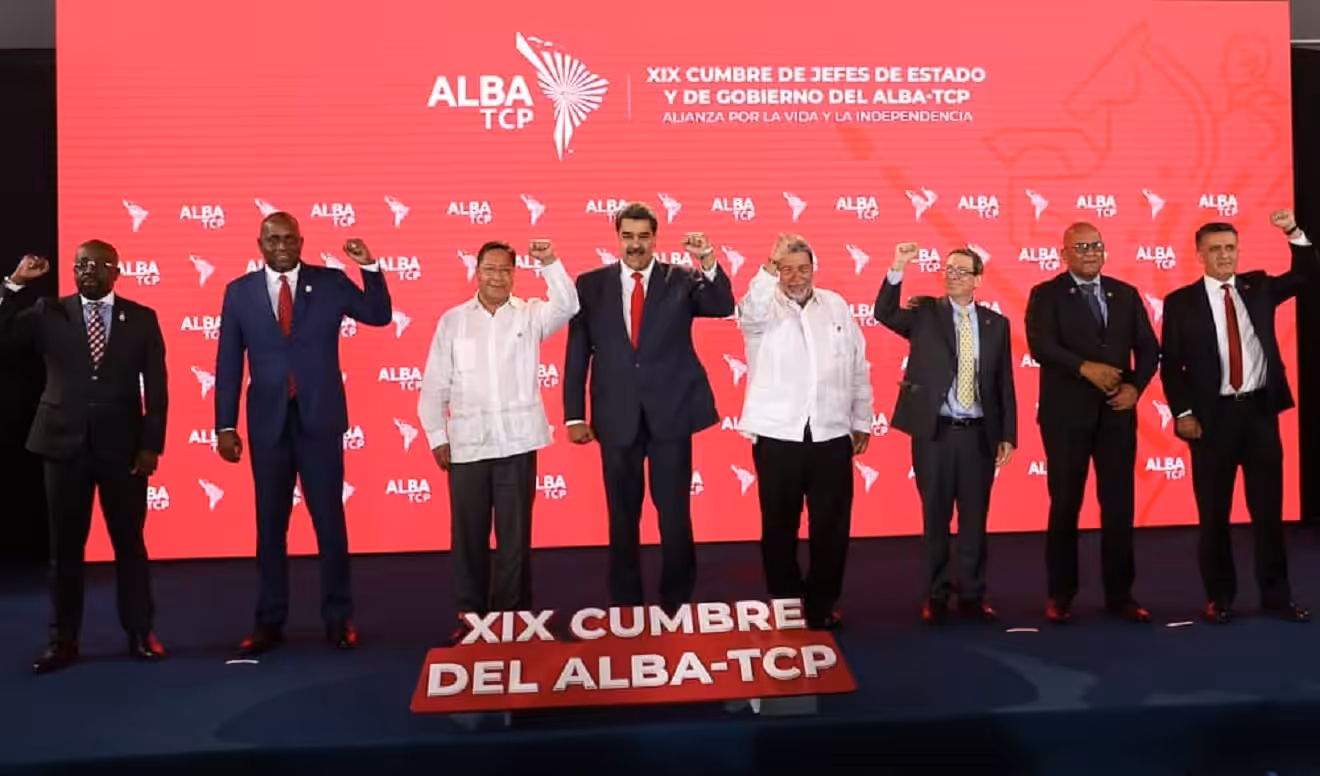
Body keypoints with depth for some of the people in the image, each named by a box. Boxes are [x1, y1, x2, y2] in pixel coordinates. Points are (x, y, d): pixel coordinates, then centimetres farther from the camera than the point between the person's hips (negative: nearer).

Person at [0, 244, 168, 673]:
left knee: (130, 542, 6)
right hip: (65, 443, 1)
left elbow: (156, 386, 0)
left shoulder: (141, 317, 3)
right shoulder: (48, 312, 7)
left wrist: (151, 444, -6)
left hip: (122, 445, -1)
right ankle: (63, 640, 18)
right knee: (65, 545, 8)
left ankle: (140, 633, 17)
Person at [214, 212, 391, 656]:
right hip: (268, 422, 1)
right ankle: (270, 621, 20)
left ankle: (338, 618, 15)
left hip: (320, 419, -1)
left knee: (330, 520, 5)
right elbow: (229, 363, 3)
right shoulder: (240, 291, 3)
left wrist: (369, 267, -14)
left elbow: (379, 316, -1)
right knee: (270, 524, 9)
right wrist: (225, 425, -1)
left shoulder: (330, 282, 1)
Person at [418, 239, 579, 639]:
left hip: (516, 442, -1)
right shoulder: (452, 320, 7)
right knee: (468, 535, 7)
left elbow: (567, 306, -15)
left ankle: (512, 615, 17)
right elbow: (435, 385, 7)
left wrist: (550, 263, -25)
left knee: (515, 535, 6)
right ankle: (470, 615, 20)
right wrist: (437, 436, 2)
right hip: (467, 444, 1)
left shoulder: (531, 315, 5)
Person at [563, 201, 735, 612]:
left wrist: (709, 262, -27)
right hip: (617, 417, 1)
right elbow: (577, 354, 3)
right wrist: (575, 415, -1)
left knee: (675, 513, 7)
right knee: (622, 516, 12)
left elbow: (723, 307, -13)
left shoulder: (681, 280, 2)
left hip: (670, 413, -1)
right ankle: (625, 604, 26)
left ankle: (678, 601, 23)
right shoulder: (591, 284, 4)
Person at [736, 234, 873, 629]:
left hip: (832, 435, 2)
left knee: (831, 526, 8)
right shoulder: (764, 307, 0)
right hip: (778, 435, -2)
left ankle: (822, 603, 24)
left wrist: (862, 421, 12)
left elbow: (858, 368, 12)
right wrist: (770, 267, -40)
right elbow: (750, 313, -26)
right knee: (780, 526, 8)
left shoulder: (836, 305, 9)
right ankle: (785, 605, 23)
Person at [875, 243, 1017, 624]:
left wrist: (1008, 434, 3)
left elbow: (1005, 384, 7)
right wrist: (897, 269, -28)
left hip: (979, 434, 2)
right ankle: (936, 596, 19)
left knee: (975, 518, 9)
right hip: (934, 432, -2)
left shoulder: (996, 323, 7)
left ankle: (972, 595, 21)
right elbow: (884, 314, -17)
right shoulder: (925, 313, 2)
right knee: (935, 517, 7)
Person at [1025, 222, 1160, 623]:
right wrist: (1085, 368, -27)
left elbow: (1148, 347, 8)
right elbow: (1040, 346, -15)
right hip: (1066, 413, -3)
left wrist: (1136, 385, -9)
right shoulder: (1046, 295, -1)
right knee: (1064, 505, 4)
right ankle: (1061, 595, 15)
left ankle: (1119, 594, 17)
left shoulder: (1126, 294, 12)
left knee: (1119, 505, 6)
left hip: (1117, 413, 4)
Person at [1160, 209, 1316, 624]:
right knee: (1213, 512, 4)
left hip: (1260, 409, 3)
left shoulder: (1258, 286, 10)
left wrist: (1294, 232, -7)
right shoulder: (1181, 302, -1)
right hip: (1214, 415, -3)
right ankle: (1219, 597, 15)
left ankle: (1276, 596, 18)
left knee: (1269, 507, 8)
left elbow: (1307, 274, 6)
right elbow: (1171, 364, -3)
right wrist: (1183, 413, -11)